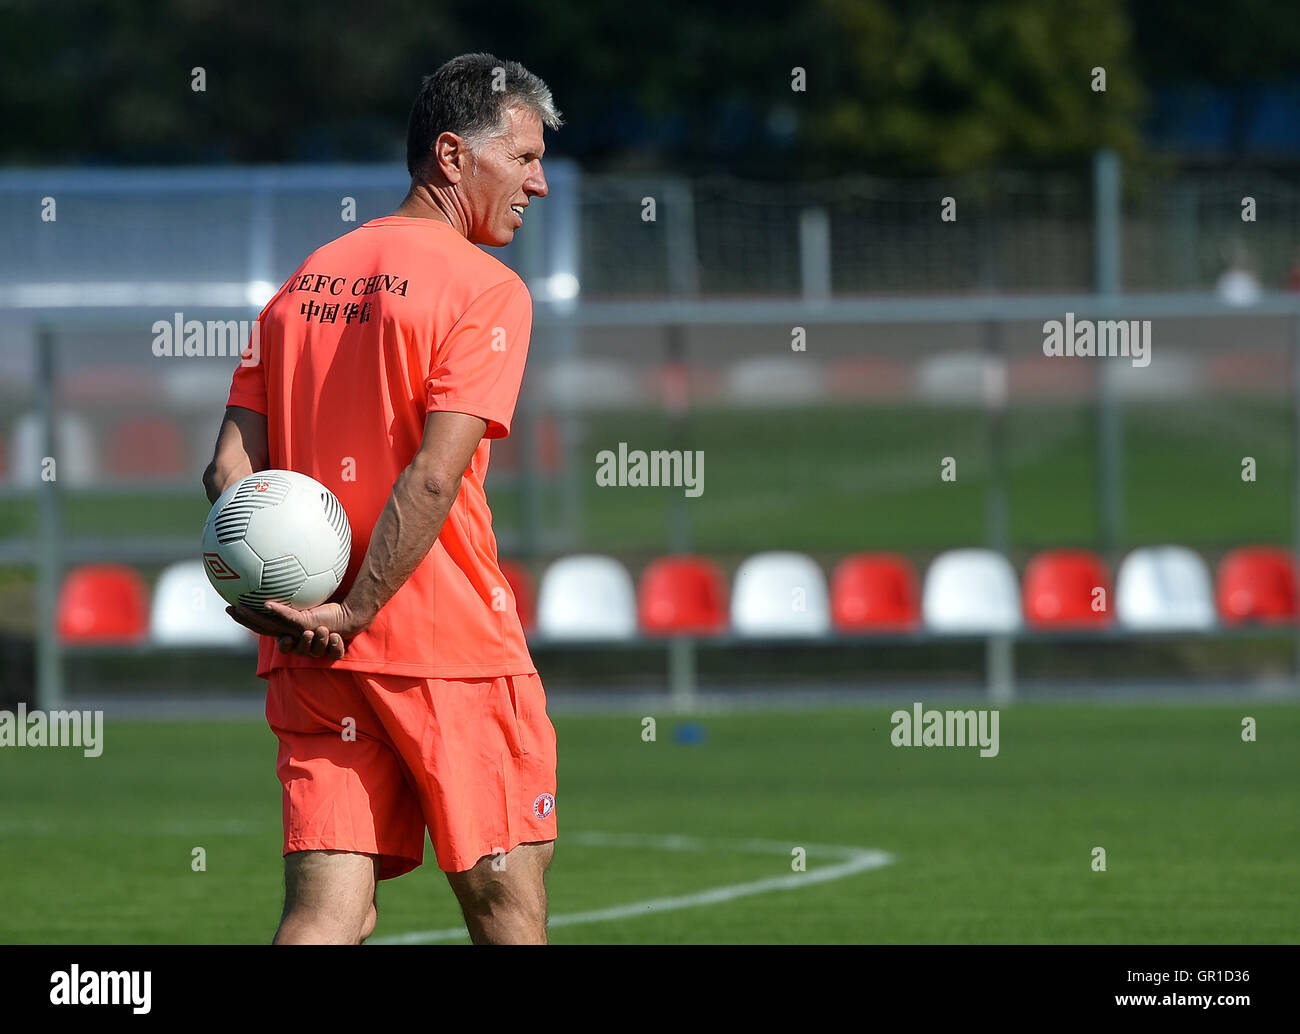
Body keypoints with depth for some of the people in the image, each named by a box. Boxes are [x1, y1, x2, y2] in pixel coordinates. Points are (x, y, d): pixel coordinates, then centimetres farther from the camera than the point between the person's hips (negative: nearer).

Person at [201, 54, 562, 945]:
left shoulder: (305, 283, 15)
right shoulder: (485, 289, -7)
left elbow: (231, 468, 7)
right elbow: (433, 477, -18)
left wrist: (277, 601, -5)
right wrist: (354, 614, -15)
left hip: (309, 663, 6)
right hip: (446, 639, -6)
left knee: (331, 913, 1)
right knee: (506, 900, 6)